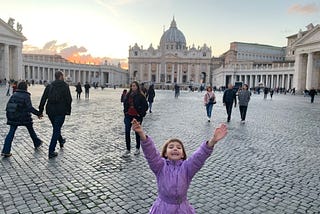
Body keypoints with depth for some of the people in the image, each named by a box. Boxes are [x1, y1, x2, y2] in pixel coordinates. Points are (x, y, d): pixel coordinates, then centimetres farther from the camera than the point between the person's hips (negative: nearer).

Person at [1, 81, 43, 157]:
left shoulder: (14, 95, 5)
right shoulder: (26, 96, -12)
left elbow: (8, 106, 7)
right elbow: (30, 108, -22)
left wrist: (10, 115, 17)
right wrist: (38, 113, -18)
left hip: (13, 117, 4)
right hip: (24, 117, -4)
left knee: (11, 133, 5)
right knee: (31, 130, 16)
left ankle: (5, 151, 0)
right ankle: (37, 143, 34)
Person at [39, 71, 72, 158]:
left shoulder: (49, 86, 7)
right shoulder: (65, 86, -6)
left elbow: (43, 99, 4)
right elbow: (69, 99, -11)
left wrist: (40, 111, 7)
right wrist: (68, 110, -2)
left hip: (50, 111, 5)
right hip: (60, 111, -5)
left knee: (56, 128, 24)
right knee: (56, 130, 0)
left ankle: (61, 141, 48)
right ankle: (51, 152, -1)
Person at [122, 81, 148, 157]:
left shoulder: (140, 96, -10)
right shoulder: (128, 95, 4)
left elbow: (145, 106, -8)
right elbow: (125, 104, 18)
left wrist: (141, 114, -11)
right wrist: (125, 111, 9)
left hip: (137, 116, -4)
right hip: (128, 116, 4)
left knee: (137, 132, 10)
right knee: (127, 132, -1)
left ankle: (138, 148, 27)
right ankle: (128, 149, 8)